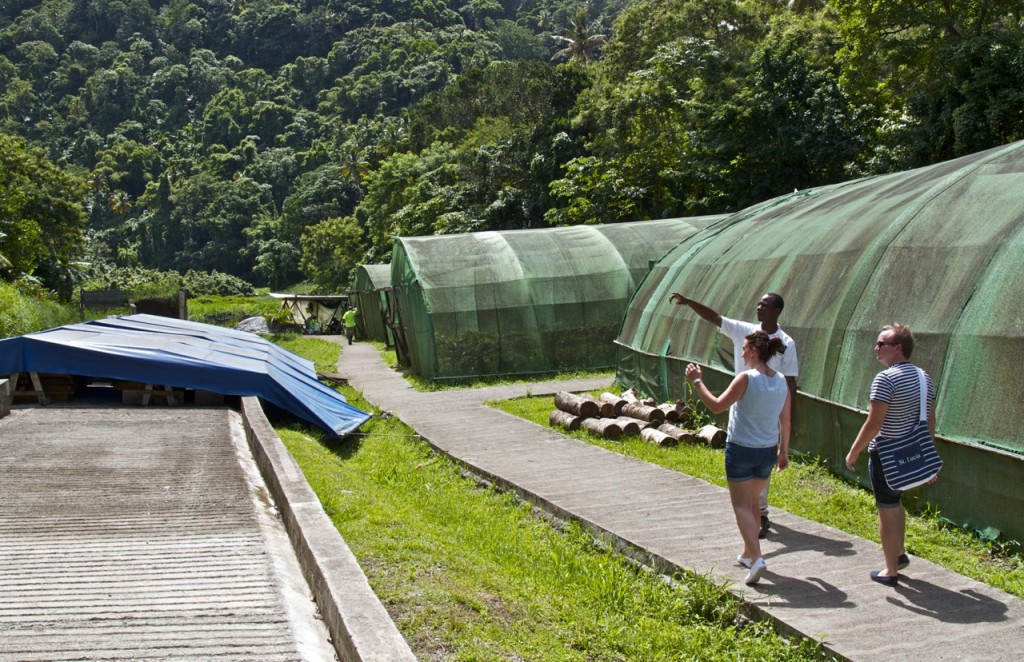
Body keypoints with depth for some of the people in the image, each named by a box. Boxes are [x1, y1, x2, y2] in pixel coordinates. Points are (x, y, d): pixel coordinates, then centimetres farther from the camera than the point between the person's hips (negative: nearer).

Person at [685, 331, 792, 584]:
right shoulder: (781, 382, 1)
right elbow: (785, 421, 8)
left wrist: (697, 381, -7)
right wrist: (784, 450, 19)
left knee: (742, 506, 0)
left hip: (741, 450, -6)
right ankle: (748, 554, 32)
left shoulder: (746, 379, -18)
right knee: (753, 502, 22)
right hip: (768, 451, 6)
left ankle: (757, 558, -14)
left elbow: (717, 406, -16)